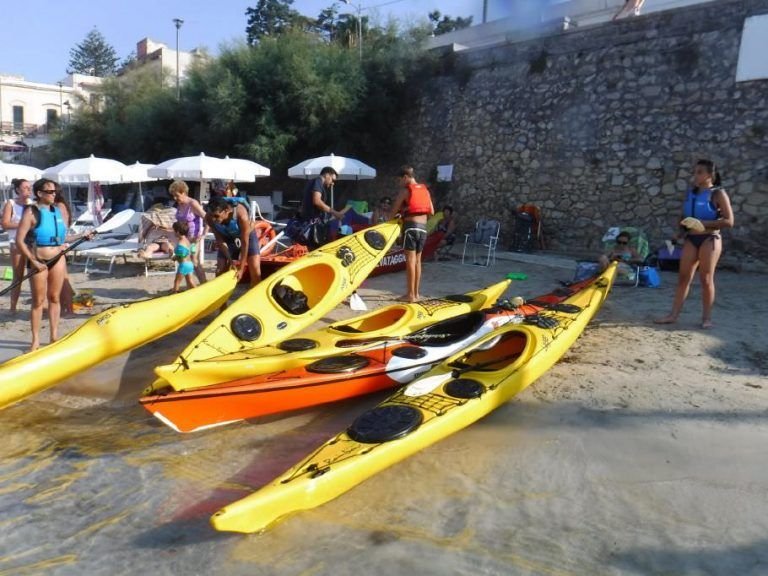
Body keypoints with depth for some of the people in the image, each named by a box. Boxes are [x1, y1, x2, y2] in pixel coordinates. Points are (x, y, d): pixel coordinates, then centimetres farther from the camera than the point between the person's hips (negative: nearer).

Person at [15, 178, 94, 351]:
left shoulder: (58, 211, 7)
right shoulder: (31, 213, -11)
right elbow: (19, 241, -13)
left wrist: (82, 236, 3)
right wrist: (34, 262, -15)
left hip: (58, 259, 5)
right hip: (38, 262, -4)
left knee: (55, 297, 11)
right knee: (38, 300, 4)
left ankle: (54, 335, 21)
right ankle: (35, 340, 14)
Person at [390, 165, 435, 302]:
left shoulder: (405, 190, -4)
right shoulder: (424, 190, 14)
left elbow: (394, 210, -4)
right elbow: (431, 211, 15)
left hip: (411, 226, -6)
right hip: (423, 228, 7)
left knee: (410, 260, -5)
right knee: (417, 260, 11)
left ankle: (410, 294, -5)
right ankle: (416, 293, 16)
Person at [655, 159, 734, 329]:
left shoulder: (718, 194, -5)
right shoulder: (691, 193, 10)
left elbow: (729, 221, -10)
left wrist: (703, 223, -18)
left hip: (710, 239, -5)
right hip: (691, 239, 5)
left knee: (706, 278, 0)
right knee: (683, 277, 2)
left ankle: (706, 317, 10)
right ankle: (673, 314, 4)